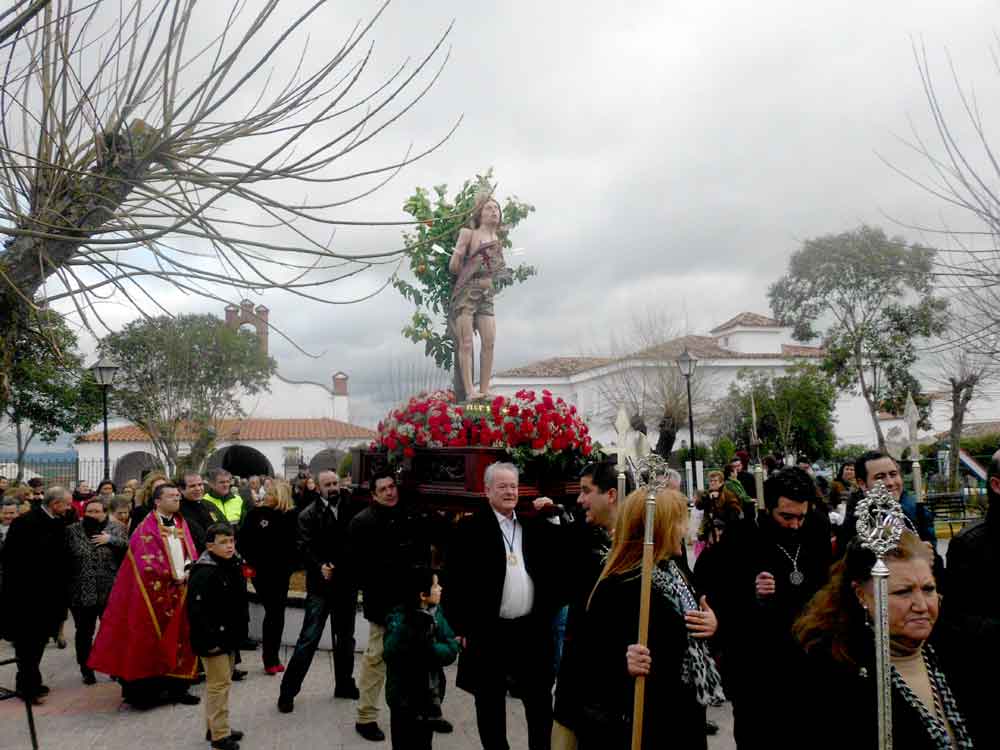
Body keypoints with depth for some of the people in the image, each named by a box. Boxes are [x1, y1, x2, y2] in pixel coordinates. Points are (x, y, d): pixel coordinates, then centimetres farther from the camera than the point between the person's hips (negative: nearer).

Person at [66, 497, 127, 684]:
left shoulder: (115, 529, 2)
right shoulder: (72, 531, 2)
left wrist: (111, 540, -17)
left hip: (109, 592, 0)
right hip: (81, 593, 0)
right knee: (84, 632, 10)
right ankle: (86, 670, 25)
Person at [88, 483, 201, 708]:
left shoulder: (180, 524, 11)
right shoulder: (146, 529, -9)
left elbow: (190, 554, 10)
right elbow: (147, 565, -15)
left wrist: (188, 572, -9)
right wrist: (173, 577, -11)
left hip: (181, 592, 6)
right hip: (155, 594, -6)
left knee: (179, 640, 9)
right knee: (152, 642, -1)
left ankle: (176, 687, 17)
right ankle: (147, 690, 9)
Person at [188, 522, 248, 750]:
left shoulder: (234, 566, 7)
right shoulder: (204, 572, -21)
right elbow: (196, 609, -26)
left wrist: (240, 632, 17)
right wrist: (209, 640, -24)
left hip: (229, 637, 9)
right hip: (213, 639, -9)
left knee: (223, 681, 18)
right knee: (219, 683, -2)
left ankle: (216, 727, 32)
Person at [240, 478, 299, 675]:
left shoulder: (292, 516, -3)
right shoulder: (256, 513, -3)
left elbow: (296, 544, 1)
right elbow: (244, 540, -1)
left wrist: (290, 565, -7)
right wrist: (251, 562, -9)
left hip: (281, 572, 2)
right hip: (261, 571, -2)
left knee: (277, 612, 10)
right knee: (273, 611, -3)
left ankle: (272, 657, 23)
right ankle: (270, 658, 9)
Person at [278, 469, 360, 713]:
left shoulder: (350, 510, 3)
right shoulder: (308, 515, -4)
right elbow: (305, 547, -12)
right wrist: (320, 566, -26)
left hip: (347, 583, 4)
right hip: (320, 585, -4)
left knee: (346, 637, 16)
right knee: (309, 638, -3)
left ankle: (344, 684, 31)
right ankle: (288, 690, 9)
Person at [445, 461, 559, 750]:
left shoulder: (536, 526, 6)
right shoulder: (470, 528, -6)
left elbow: (552, 571, 10)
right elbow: (455, 580, -7)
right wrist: (461, 627, -9)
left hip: (532, 629, 3)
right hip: (488, 632, -3)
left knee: (540, 700, 14)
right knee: (490, 704, 11)